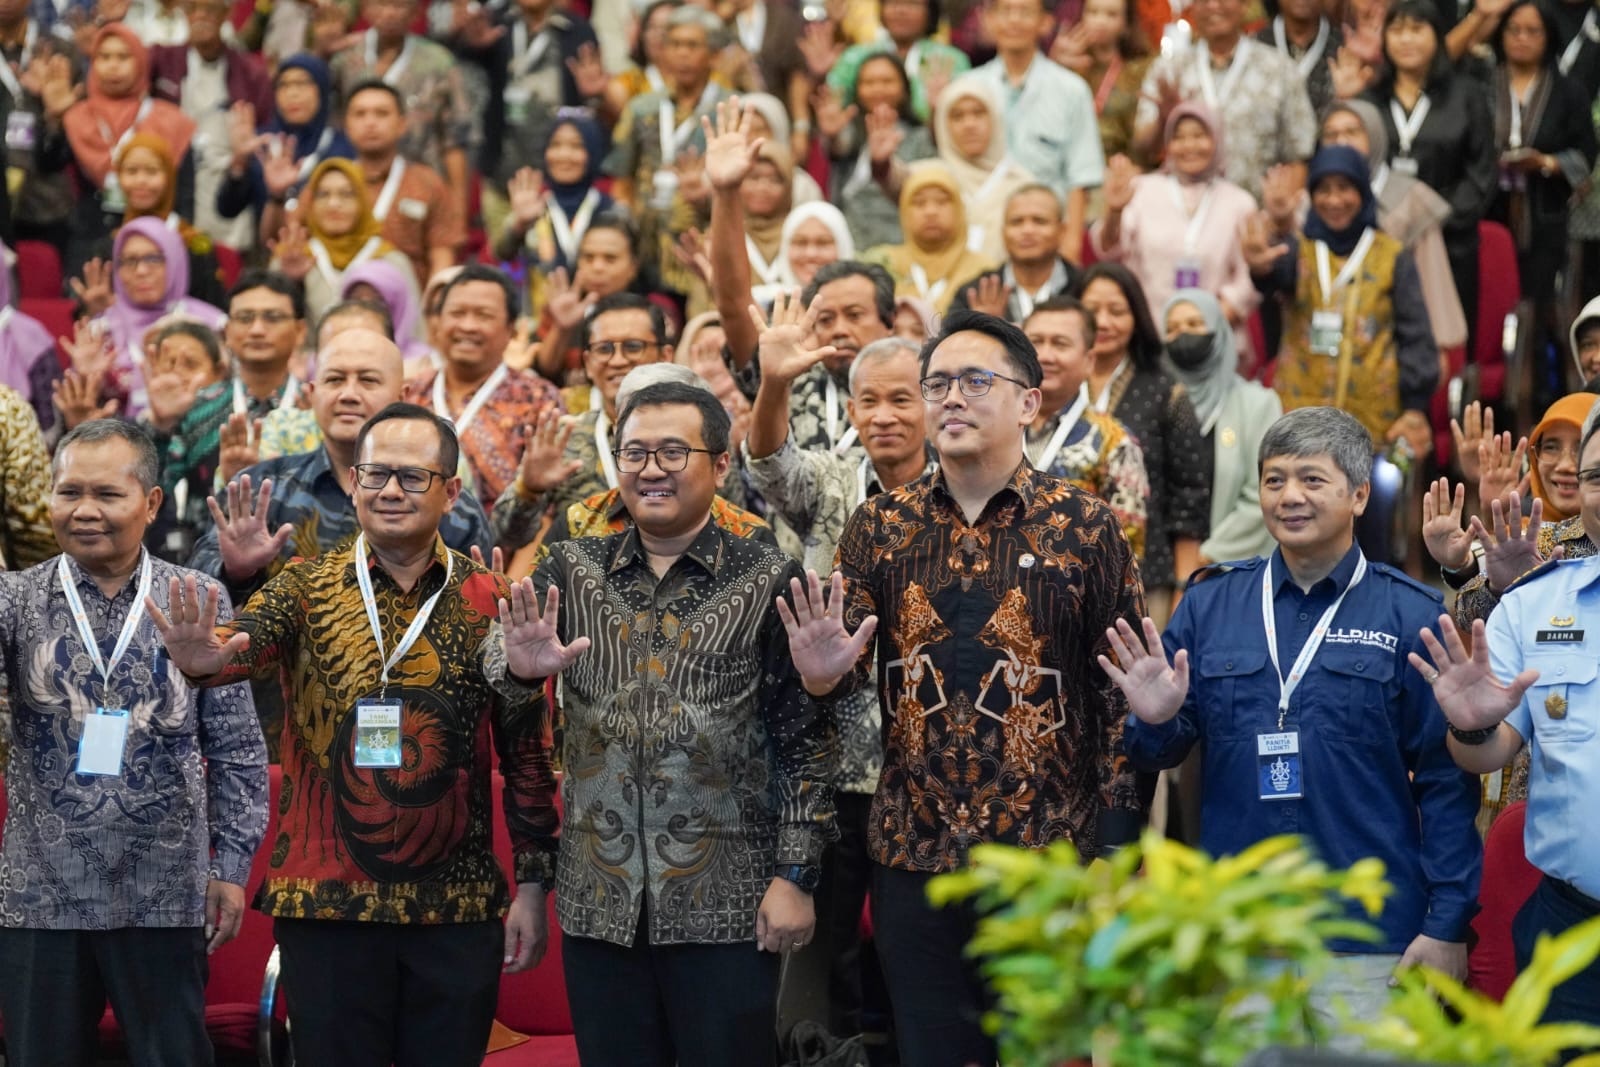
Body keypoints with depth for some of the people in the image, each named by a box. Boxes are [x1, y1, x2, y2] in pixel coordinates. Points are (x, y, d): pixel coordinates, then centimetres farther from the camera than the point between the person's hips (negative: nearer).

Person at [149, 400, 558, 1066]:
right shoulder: (307, 588, 1)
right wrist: (205, 657, -43)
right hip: (326, 904, -1)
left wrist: (533, 883, 3)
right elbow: (250, 640, -20)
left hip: (459, 910, 1)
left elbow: (525, 754, 5)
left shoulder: (491, 604, 2)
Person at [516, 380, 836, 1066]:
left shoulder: (769, 580, 0)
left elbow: (803, 736, -1)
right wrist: (522, 665, -24)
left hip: (727, 902, -3)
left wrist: (795, 874, -7)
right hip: (599, 901, 3)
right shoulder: (572, 569, 8)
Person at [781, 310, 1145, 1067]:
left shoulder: (1086, 528, -2)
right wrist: (824, 676, -17)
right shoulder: (878, 527, 6)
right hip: (914, 858, 3)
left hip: (1051, 855, -3)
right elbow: (849, 677, 8)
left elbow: (1122, 692, -2)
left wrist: (1115, 854, -6)